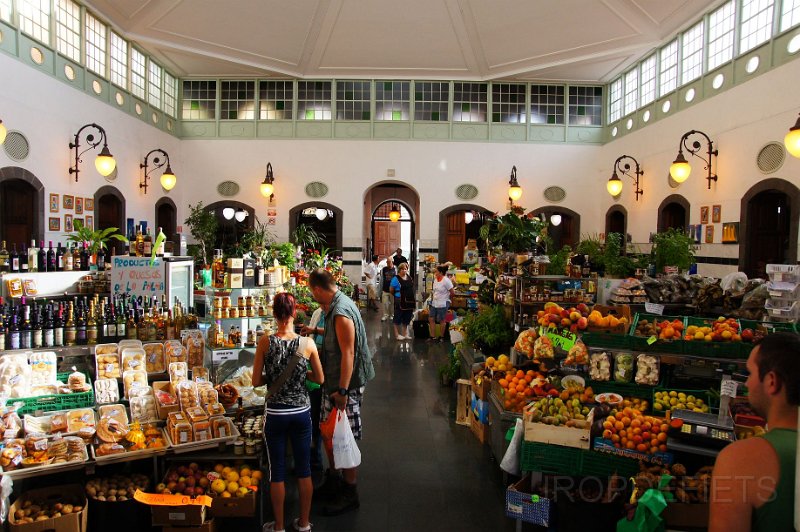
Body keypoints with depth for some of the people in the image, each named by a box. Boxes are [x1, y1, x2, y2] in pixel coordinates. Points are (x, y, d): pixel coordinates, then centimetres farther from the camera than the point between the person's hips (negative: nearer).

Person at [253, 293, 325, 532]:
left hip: (275, 413, -1)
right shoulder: (307, 344, -11)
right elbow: (320, 379, -1)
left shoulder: (265, 342, -13)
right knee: (304, 469, 15)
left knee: (277, 471, 13)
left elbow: (256, 381, -7)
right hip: (301, 412, 1)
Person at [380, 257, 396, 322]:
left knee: (393, 303, 10)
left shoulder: (395, 269, -4)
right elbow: (381, 279, 7)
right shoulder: (383, 269, 1)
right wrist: (381, 289, 6)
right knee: (385, 303, -1)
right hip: (385, 289, 1)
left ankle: (392, 315, 23)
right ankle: (385, 315, 9)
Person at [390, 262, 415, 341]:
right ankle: (397, 334, 13)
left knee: (406, 319, 16)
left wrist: (409, 296, 12)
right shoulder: (396, 279, -11)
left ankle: (405, 334, 28)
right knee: (397, 319, 3)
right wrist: (397, 295, 4)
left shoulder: (409, 277, 8)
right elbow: (391, 289, -8)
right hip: (400, 301, -7)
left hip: (409, 301, 7)